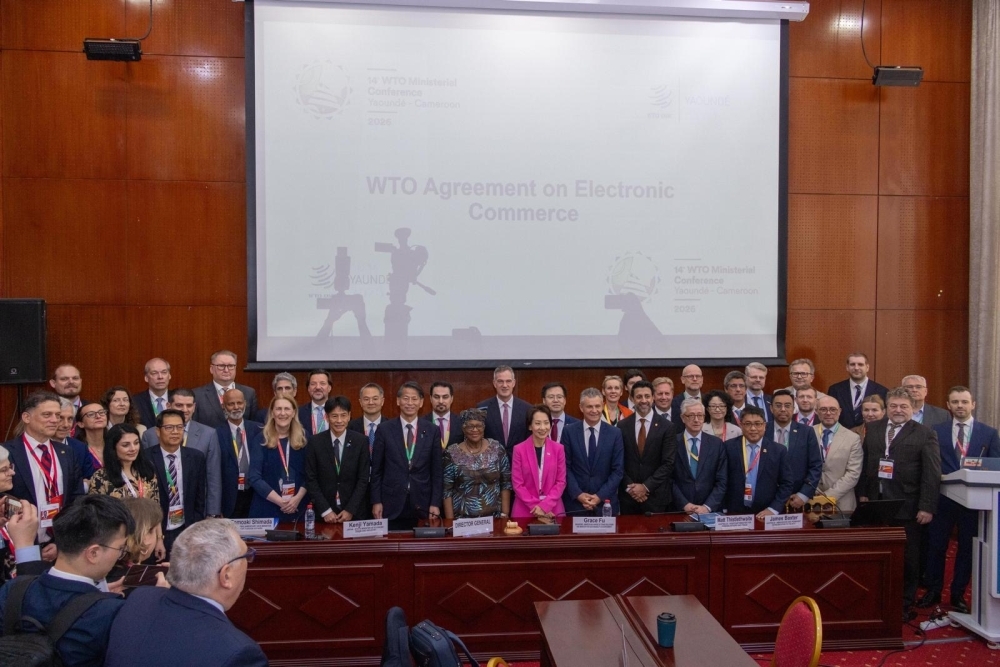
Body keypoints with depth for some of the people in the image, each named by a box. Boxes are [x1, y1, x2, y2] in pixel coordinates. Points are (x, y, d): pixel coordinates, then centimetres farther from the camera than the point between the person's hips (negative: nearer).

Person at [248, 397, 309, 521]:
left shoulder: (303, 438, 5)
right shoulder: (261, 439, -3)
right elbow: (254, 477, -8)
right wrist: (280, 501, -12)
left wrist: (298, 498, -10)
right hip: (267, 509, -2)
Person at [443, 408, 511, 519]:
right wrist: (450, 520, -6)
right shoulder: (452, 453, -6)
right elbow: (447, 491, -3)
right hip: (462, 519, -1)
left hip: (494, 517, 1)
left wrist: (505, 514, -3)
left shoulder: (497, 449, -2)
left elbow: (506, 484, 2)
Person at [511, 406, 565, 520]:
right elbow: (517, 484, -4)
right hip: (525, 510, -1)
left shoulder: (558, 449, 2)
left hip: (553, 510, 1)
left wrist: (545, 505, -11)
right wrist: (535, 506, -12)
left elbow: (561, 481, 0)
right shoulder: (519, 449, -3)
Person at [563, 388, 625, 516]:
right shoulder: (569, 431, -1)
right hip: (575, 501, 0)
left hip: (605, 502, 1)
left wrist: (600, 496, -9)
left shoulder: (615, 433, 0)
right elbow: (566, 467, -1)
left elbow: (618, 470, -1)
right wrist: (578, 494, -10)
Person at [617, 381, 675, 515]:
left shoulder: (667, 426, -2)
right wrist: (630, 487, -7)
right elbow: (618, 461, 3)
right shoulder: (622, 426, 3)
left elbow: (668, 463, -6)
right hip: (628, 495, 2)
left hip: (656, 496, -1)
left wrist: (646, 487, -11)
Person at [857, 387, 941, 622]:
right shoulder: (872, 429, 11)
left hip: (906, 507, -3)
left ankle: (904, 605, 19)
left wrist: (927, 507, -11)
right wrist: (862, 493, 4)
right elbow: (865, 463, 12)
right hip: (876, 504, 3)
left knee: (907, 558, 6)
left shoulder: (925, 434, -2)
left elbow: (932, 474, -6)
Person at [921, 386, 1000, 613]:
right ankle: (933, 591, 21)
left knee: (967, 548, 8)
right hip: (943, 499, 0)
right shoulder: (936, 431, 4)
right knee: (936, 546, 6)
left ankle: (958, 595, 22)